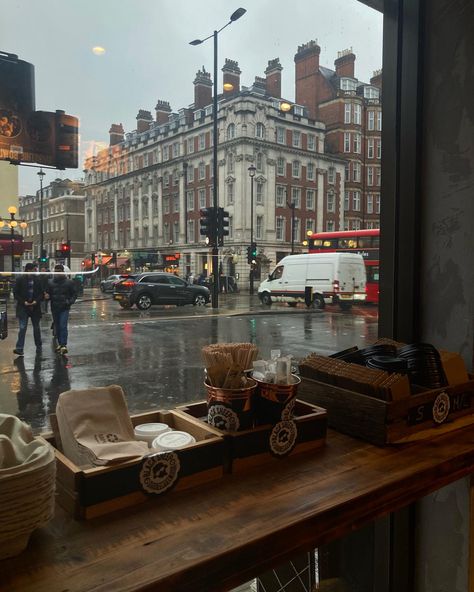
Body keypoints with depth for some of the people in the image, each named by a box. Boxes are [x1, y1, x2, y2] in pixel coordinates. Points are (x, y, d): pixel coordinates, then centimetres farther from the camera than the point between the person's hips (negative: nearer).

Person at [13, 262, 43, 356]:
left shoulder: (37, 279, 0)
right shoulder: (20, 280, -5)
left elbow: (41, 293, 5)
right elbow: (15, 293, -2)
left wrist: (36, 301, -11)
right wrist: (23, 302, -12)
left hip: (35, 307, 2)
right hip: (23, 307, -2)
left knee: (36, 327, 12)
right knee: (22, 328, -6)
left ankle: (39, 347, 24)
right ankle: (19, 348, -5)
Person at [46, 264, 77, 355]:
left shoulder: (69, 282, -1)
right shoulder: (50, 282, 5)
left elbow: (74, 294, 4)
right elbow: (48, 293, 14)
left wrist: (70, 301, -12)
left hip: (64, 308, -4)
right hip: (54, 308, 4)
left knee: (63, 326, -13)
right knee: (57, 327, 11)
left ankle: (64, 345, -14)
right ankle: (60, 343, 24)